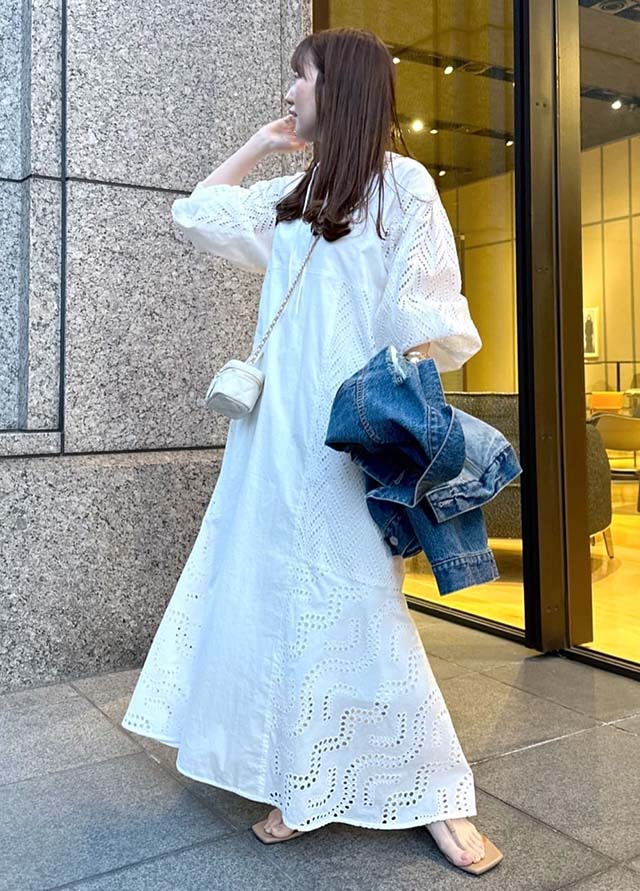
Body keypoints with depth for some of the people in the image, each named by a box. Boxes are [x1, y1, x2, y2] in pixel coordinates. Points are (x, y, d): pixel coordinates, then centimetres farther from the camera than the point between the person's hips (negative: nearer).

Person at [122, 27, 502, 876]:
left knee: (357, 599, -7)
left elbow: (424, 318, -8)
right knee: (278, 593, 4)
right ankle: (305, 785, 15)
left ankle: (435, 794, 8)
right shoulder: (291, 195, 19)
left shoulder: (401, 182, -1)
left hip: (351, 427, -7)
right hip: (278, 427, 7)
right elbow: (196, 212, 27)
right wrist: (261, 142, 24)